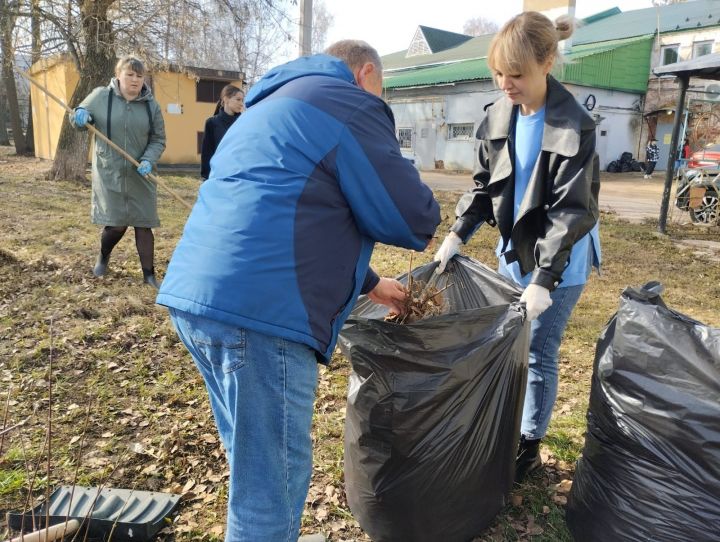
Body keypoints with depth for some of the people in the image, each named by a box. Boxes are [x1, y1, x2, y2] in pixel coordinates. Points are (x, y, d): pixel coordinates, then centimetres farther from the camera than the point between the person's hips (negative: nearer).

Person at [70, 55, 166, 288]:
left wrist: (149, 160, -14)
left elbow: (158, 140, 4)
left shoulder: (152, 106, 0)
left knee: (143, 225, 4)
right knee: (116, 224, -3)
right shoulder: (100, 96, -4)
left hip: (139, 177, 2)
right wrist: (80, 115, -15)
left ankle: (149, 274, 16)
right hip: (109, 174, -2)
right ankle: (103, 256, 31)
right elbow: (77, 118, 9)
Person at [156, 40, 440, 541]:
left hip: (196, 295, 10)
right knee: (271, 481, 5)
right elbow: (414, 219, -4)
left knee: (252, 461, 25)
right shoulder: (350, 104, 0)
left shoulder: (273, 106, 30)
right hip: (258, 311, -10)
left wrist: (368, 284, 33)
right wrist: (421, 222, 21)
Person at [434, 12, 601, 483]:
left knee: (539, 353, 3)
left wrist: (542, 281, -27)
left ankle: (530, 446, 22)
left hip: (560, 259, -6)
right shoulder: (499, 116, -1)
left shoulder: (574, 127, -21)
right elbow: (484, 185, 6)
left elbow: (570, 211, -22)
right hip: (514, 249, 6)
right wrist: (457, 236, -5)